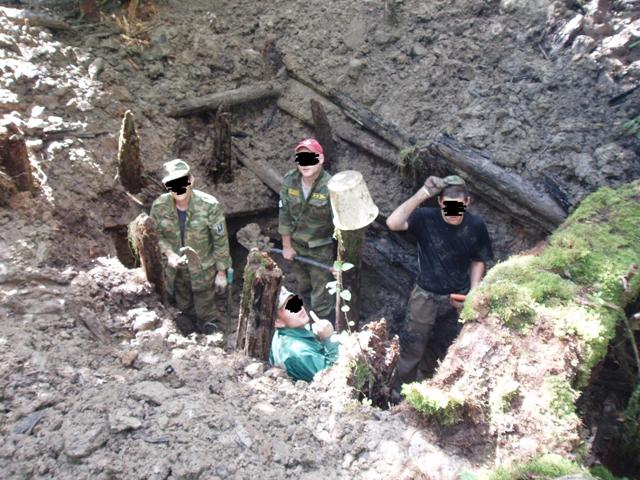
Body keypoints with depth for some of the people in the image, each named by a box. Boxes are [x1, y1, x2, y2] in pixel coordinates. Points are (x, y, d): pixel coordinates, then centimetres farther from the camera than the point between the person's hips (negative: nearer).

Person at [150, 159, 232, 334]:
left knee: (205, 310, 18)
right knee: (183, 306, 28)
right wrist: (168, 253, -21)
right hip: (175, 268, 4)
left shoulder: (209, 205, -26)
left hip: (203, 269, -3)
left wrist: (221, 272, -9)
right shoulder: (159, 206, -18)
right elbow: (156, 234, -1)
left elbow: (221, 240, -16)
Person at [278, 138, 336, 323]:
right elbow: (284, 214, -2)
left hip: (321, 249, -5)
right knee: (303, 288, 27)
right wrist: (286, 245, 3)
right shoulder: (289, 181, -13)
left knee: (321, 299, 3)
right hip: (296, 244, 5)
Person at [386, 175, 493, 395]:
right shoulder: (426, 218, -21)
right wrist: (422, 194, -43)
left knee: (454, 348, 24)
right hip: (426, 296, -3)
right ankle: (400, 393, 32)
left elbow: (478, 261, 1)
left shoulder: (476, 225, -12)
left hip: (458, 297, 3)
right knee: (413, 348, 8)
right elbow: (392, 223, -39)